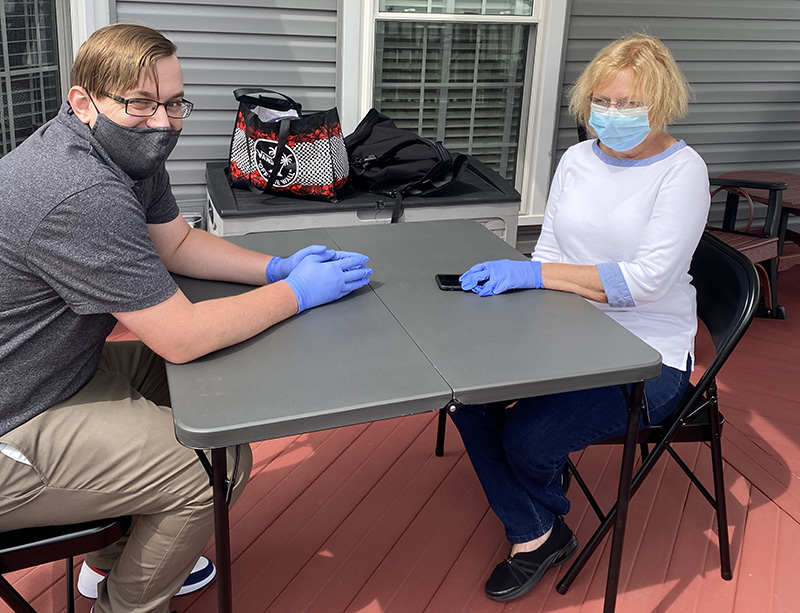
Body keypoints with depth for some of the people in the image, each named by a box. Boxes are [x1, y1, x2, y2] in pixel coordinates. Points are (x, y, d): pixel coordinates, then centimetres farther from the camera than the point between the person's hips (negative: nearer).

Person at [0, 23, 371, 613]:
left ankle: (111, 562, 32)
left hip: (55, 374, 10)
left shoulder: (133, 151, 0)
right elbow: (183, 337, -28)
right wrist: (298, 292, -16)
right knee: (218, 462, -13)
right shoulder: (83, 195, -31)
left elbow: (178, 243, 13)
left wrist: (278, 267, -1)